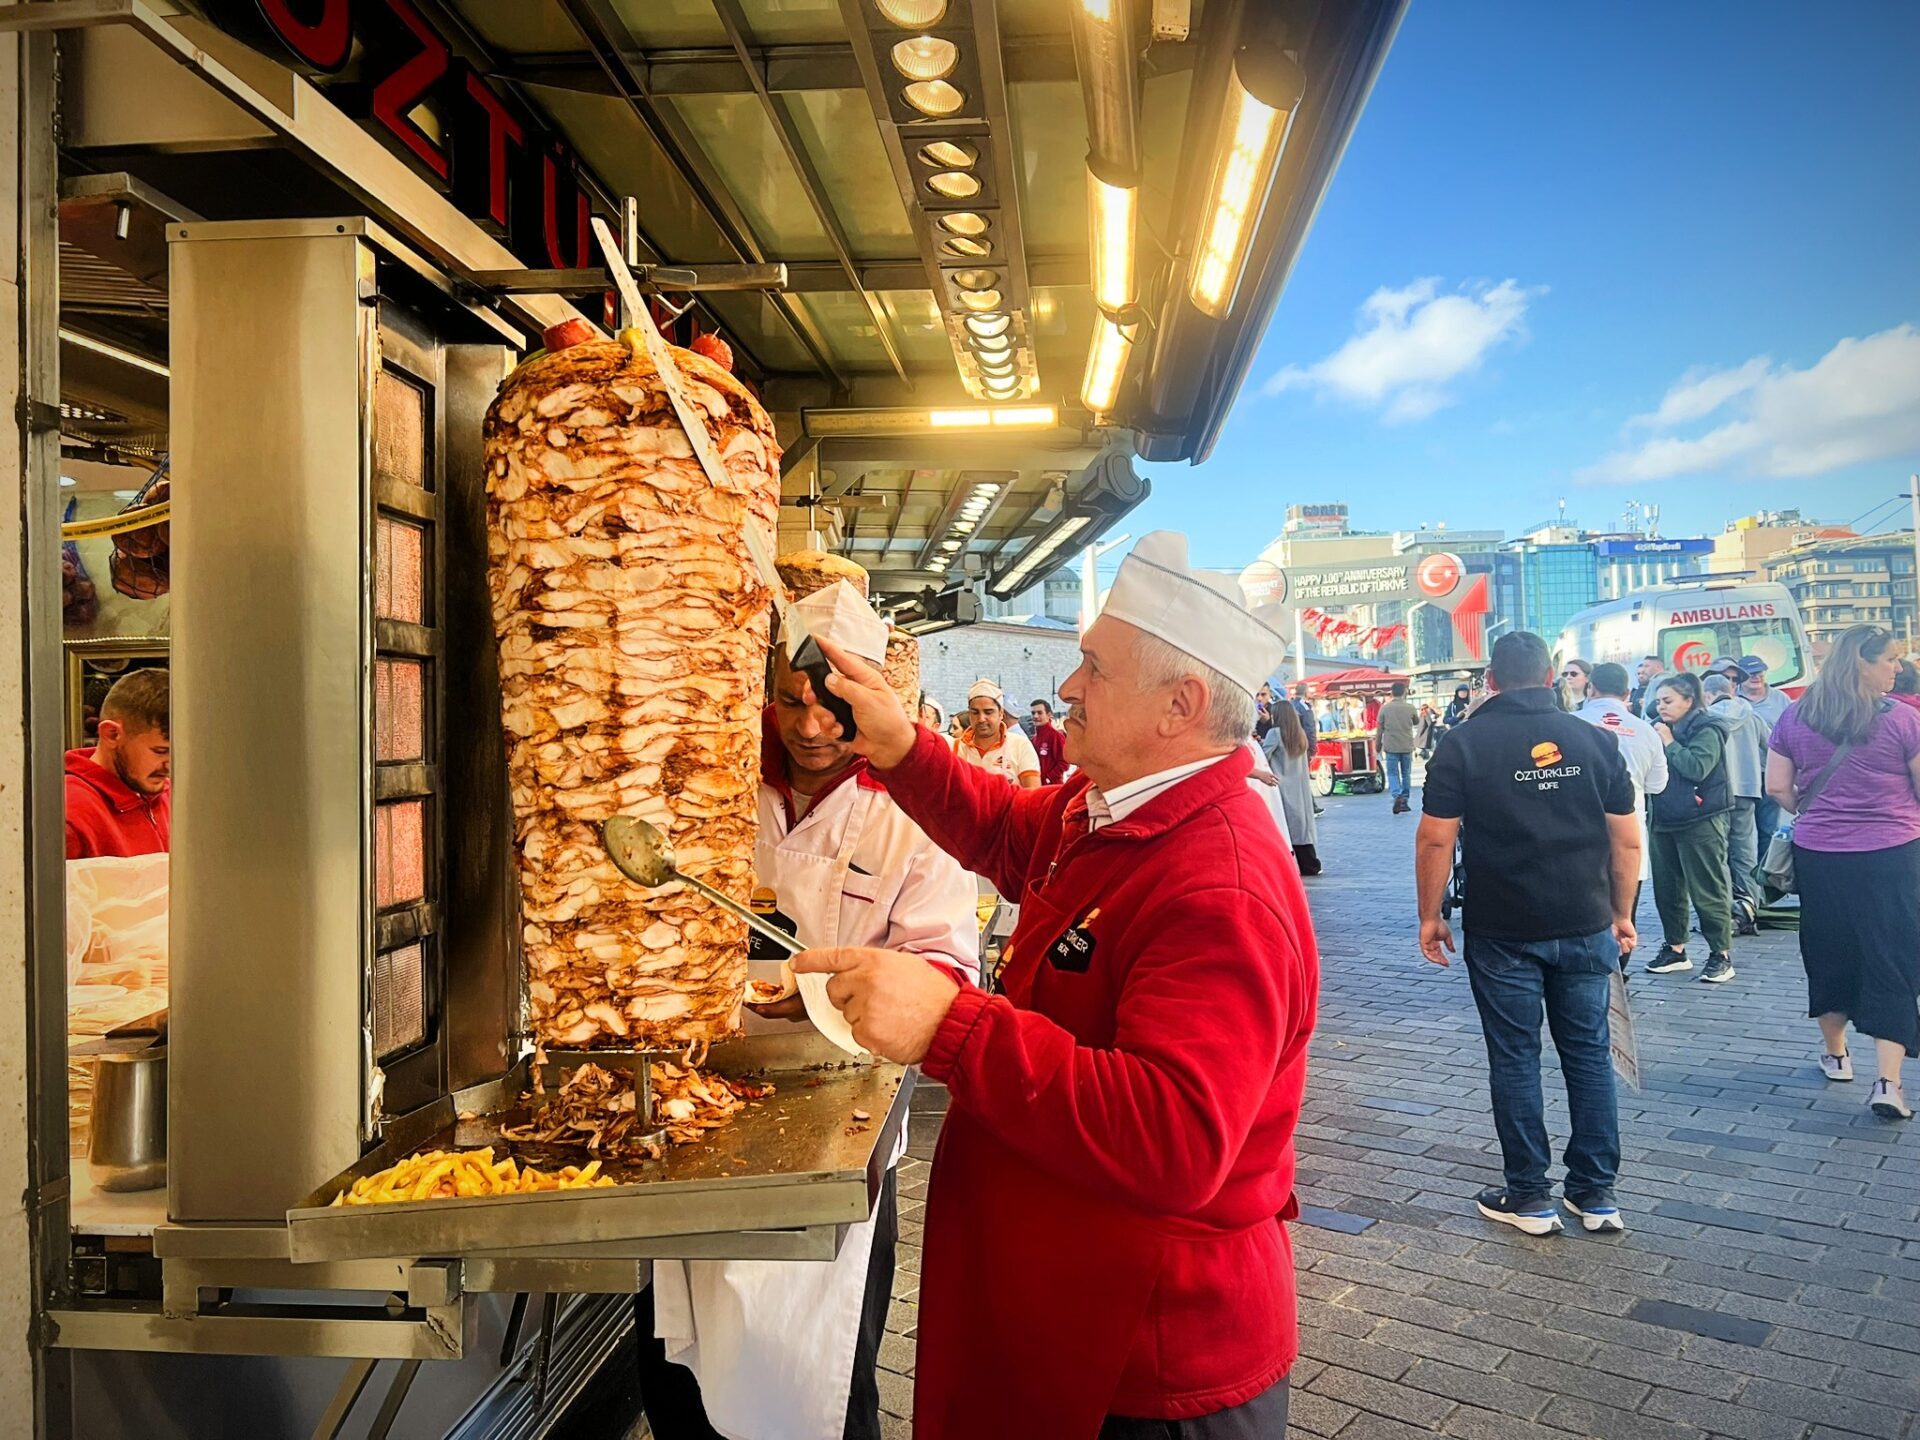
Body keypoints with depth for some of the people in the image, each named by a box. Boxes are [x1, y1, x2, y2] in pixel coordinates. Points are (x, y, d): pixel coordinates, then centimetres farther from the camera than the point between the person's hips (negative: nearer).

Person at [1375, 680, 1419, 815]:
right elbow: (1417, 722, 17)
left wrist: (1378, 746, 9)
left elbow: (1379, 729, -1)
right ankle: (1405, 801, 16)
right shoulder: (1410, 707, -2)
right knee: (1406, 774, 13)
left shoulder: (1385, 708, -4)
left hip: (1391, 747, -1)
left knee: (1393, 773, 3)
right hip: (1407, 747, 1)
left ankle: (1397, 796, -21)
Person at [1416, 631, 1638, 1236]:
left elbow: (1435, 840, -8)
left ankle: (1529, 1196, 14)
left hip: (1502, 931, -3)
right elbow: (1627, 840, 5)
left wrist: (1430, 916, 2)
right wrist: (1622, 914, 16)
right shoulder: (1595, 740, 2)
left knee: (1515, 1058, 6)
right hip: (1585, 927, 3)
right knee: (1588, 1052, 13)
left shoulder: (1463, 743, -7)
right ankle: (1596, 1193, 20)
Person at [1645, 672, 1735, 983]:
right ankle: (1675, 948, 22)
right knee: (1667, 888, 12)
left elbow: (1697, 768, -22)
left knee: (1707, 890, -2)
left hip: (1700, 822, -7)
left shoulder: (1706, 730, -8)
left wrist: (1669, 743, -15)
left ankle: (1721, 954, 6)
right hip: (1663, 820, 7)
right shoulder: (1659, 729, 12)